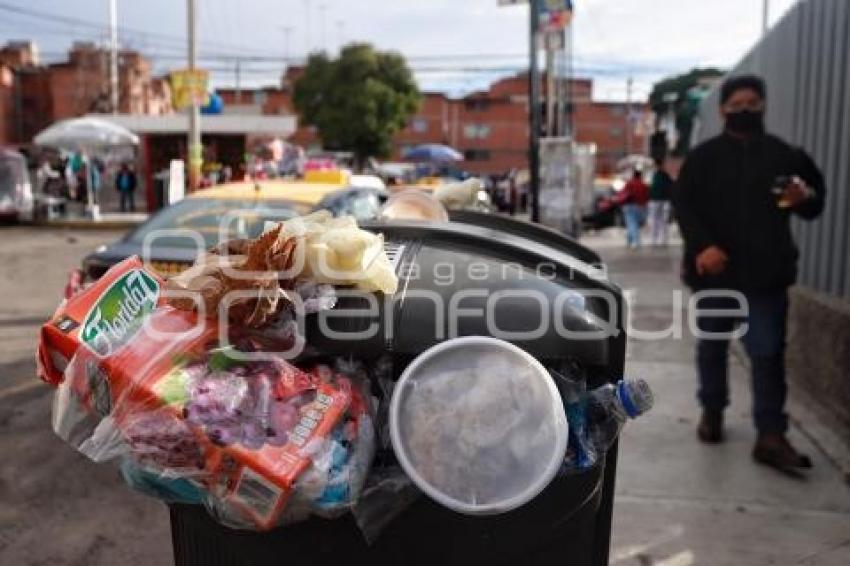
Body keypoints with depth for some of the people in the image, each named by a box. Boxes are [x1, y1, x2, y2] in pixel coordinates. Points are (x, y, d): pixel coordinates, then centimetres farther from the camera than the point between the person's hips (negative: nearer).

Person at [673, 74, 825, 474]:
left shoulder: (785, 155, 8)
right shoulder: (703, 157, 4)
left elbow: (816, 201, 16)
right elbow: (683, 203, -6)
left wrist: (804, 199, -9)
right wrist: (702, 244, -21)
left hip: (766, 272, 0)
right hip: (714, 269, 0)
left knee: (768, 353, -4)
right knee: (712, 347, 13)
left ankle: (771, 437, -1)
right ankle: (712, 412, 31)